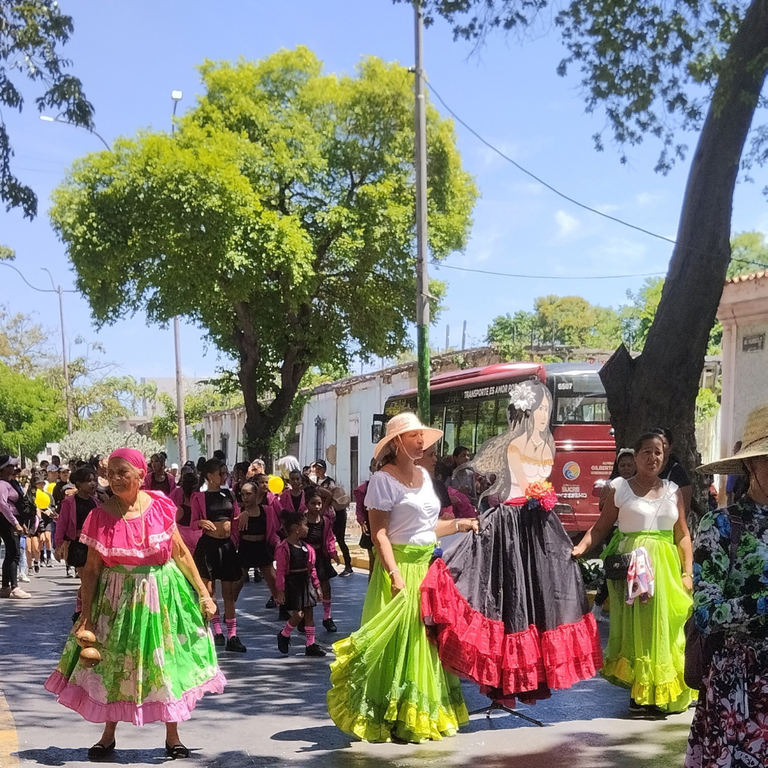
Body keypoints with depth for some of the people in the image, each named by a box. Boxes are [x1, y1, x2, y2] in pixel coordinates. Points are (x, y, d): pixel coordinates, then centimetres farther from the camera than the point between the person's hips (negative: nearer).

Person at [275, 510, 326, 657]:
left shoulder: (307, 548, 7)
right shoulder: (283, 548, -14)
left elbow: (311, 569, 13)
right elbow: (280, 571, -14)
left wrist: (316, 586, 12)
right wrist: (280, 591, -14)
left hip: (306, 583, 7)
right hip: (291, 583, -7)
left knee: (309, 614, 7)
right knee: (297, 615, -9)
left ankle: (311, 645, 13)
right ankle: (283, 635, 18)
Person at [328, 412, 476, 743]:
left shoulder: (424, 475, 12)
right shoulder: (384, 479, -10)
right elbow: (379, 533, -16)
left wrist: (461, 524, 17)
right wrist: (395, 574, -23)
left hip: (428, 566, 8)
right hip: (400, 567, -8)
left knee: (428, 637, 12)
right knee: (397, 640, -5)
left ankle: (425, 712, 22)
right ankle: (391, 719, 4)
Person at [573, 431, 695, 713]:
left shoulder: (673, 491, 12)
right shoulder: (620, 487, 3)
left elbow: (683, 535, 11)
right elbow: (601, 526, 1)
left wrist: (688, 572, 4)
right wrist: (581, 547, -14)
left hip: (665, 568, 3)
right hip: (631, 567, -3)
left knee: (664, 628, 3)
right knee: (634, 626, -3)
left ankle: (661, 692, 13)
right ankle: (639, 692, 3)